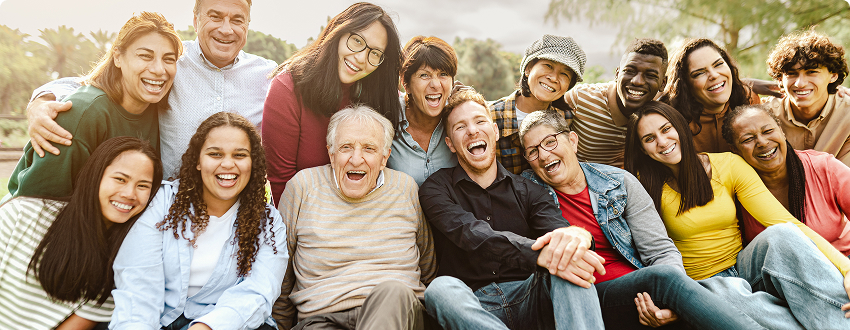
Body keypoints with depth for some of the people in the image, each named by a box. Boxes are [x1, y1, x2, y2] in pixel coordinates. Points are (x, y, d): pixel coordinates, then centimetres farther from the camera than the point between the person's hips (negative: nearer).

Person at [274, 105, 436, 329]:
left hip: (397, 311, 3)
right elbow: (281, 272, 11)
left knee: (393, 292, -34)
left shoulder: (406, 189, 7)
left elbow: (427, 269, 16)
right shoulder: (303, 186, 4)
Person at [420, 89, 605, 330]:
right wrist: (539, 253, -34)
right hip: (473, 305, -1)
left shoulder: (527, 190, 13)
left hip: (526, 299, 2)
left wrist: (578, 236, -35)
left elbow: (557, 227, -7)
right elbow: (471, 234, -15)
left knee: (569, 263, -28)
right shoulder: (436, 189, 5)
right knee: (440, 288, -36)